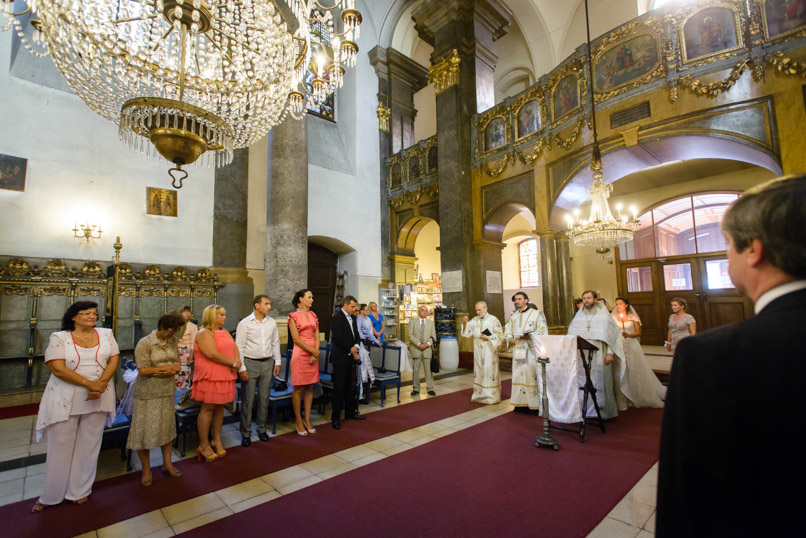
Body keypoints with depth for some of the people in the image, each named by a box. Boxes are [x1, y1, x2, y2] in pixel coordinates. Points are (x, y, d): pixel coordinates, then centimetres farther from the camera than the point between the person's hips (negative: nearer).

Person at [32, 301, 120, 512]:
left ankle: (80, 490, 28)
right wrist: (89, 384, -19)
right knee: (60, 446, 8)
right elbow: (57, 368, -12)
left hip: (98, 398, 2)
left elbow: (114, 359, -2)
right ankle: (51, 496, 28)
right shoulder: (59, 337, -4)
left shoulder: (106, 334, 4)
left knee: (88, 445, 11)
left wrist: (101, 384, -16)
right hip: (65, 400, -2)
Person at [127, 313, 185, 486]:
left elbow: (177, 366, 1)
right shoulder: (144, 343, -13)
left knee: (167, 426, 13)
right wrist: (169, 368, -11)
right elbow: (143, 370, -17)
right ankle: (146, 470, 23)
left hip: (167, 391, 5)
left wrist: (161, 370, -18)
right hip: (148, 393, -4)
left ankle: (167, 464, 28)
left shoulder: (173, 341, 2)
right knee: (145, 430, 4)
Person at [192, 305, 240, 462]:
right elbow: (213, 354, -21)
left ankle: (217, 441, 24)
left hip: (225, 376, 7)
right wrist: (233, 363, -14)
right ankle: (204, 445, 13)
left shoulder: (224, 332, 15)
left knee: (220, 407, 12)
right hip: (210, 376, -7)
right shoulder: (204, 333, -10)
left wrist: (237, 361, -9)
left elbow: (235, 348, 11)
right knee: (208, 408, 1)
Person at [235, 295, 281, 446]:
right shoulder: (245, 323, -7)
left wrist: (277, 362, 7)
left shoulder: (272, 322, 6)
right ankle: (246, 433, 17)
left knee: (264, 398, 11)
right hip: (250, 363, -4)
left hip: (267, 363, 4)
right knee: (248, 400, 3)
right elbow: (239, 347, -7)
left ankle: (262, 429, 26)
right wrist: (241, 368, -10)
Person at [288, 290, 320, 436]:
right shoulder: (294, 316, -5)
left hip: (314, 354, 5)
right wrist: (312, 351, -11)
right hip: (300, 353, -5)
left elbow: (317, 335, 7)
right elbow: (296, 339, -11)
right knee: (298, 389, 4)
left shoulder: (313, 315, 11)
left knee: (310, 388, 10)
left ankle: (307, 420, 21)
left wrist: (316, 353, -6)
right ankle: (299, 422, 16)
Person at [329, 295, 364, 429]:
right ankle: (335, 418, 9)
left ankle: (350, 412, 28)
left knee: (349, 387, 16)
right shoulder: (336, 318, -13)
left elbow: (357, 336, 16)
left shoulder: (352, 319, 13)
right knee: (339, 388, -1)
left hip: (350, 357, 8)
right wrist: (352, 352, -12)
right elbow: (339, 339, -18)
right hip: (340, 358, -7)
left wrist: (356, 346, -5)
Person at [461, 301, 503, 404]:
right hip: (478, 352, 4)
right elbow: (467, 333, 1)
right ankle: (479, 395, 19)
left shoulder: (493, 320, -3)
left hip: (489, 351, -4)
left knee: (490, 372, -1)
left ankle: (492, 396, 10)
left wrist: (488, 338, -14)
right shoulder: (474, 320, 8)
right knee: (479, 372, 9)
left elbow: (500, 336, -3)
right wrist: (464, 323, -15)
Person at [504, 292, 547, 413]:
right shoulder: (513, 316, 17)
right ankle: (521, 403, 13)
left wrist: (530, 335, -21)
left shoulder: (536, 313, 0)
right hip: (518, 350, 5)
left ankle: (535, 404, 4)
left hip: (532, 350, -5)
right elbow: (507, 330, 18)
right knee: (518, 375, 5)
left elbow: (543, 330, -7)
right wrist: (510, 338, -2)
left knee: (532, 375, -5)